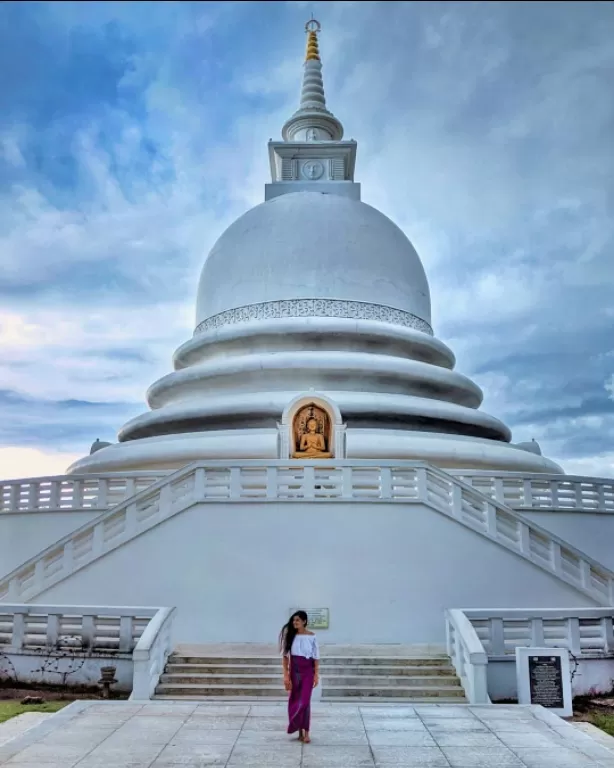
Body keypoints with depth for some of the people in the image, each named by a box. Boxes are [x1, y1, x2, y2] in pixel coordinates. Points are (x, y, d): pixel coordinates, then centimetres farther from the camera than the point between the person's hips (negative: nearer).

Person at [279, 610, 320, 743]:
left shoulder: (312, 636, -6)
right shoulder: (290, 635, -3)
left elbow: (316, 657, -1)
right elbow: (285, 656, -1)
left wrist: (317, 675, -5)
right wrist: (286, 675, -5)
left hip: (308, 671, -2)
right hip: (294, 671, 2)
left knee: (305, 701, -8)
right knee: (295, 701, 7)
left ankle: (306, 733, 1)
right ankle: (300, 731, 21)